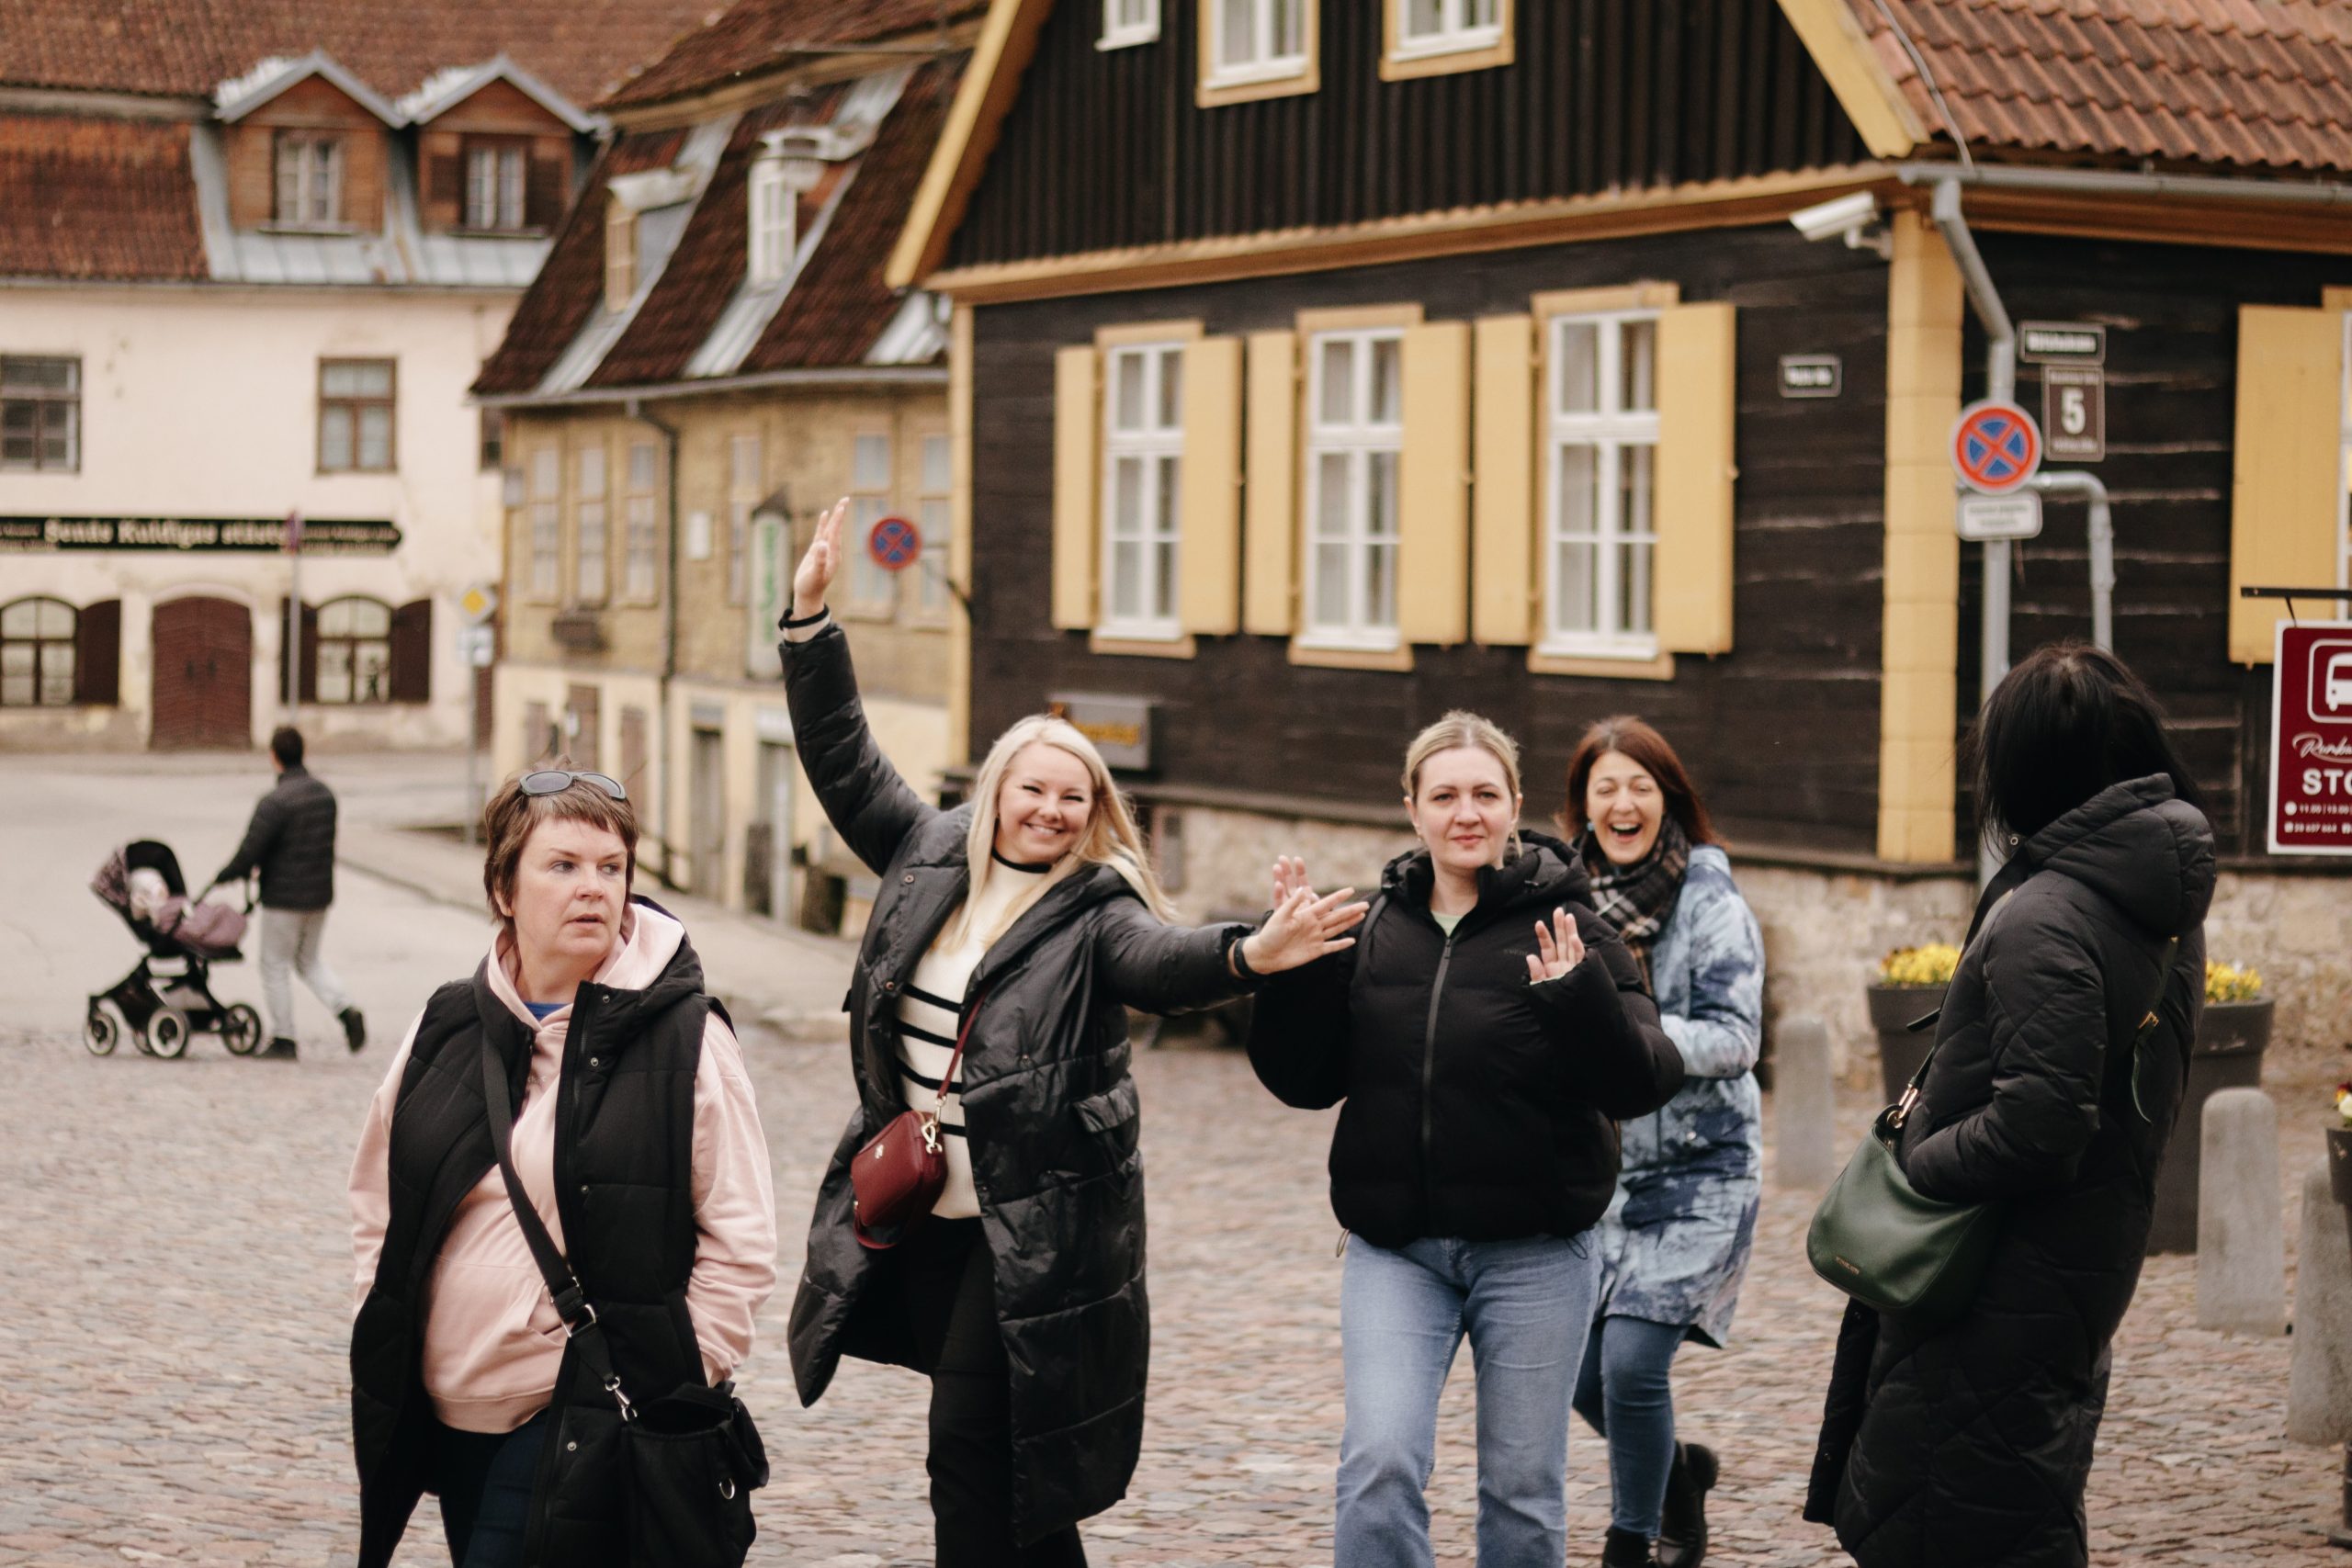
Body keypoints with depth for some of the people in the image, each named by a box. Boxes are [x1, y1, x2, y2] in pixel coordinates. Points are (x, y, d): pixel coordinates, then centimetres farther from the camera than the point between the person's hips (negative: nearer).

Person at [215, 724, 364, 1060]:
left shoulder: (275, 802, -20)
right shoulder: (325, 794, 3)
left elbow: (250, 851, -20)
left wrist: (223, 877, 0)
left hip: (284, 896, -7)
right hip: (320, 893, 7)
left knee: (276, 964, 7)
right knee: (310, 960, 20)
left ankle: (283, 1039, 12)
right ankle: (345, 1009, 0)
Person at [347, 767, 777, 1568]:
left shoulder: (684, 1037, -7)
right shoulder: (445, 1029, 7)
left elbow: (740, 1241, -6)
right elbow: (377, 1200, 20)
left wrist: (675, 1383, -8)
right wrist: (387, 1338, 12)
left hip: (586, 1428, -5)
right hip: (446, 1413, 5)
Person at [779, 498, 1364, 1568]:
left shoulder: (1096, 909, -9)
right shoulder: (931, 857, 6)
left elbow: (1166, 960, -28)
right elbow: (843, 760, 10)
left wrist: (1248, 955, -50)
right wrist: (810, 618, 5)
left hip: (1033, 1229, -6)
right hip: (915, 1213, 6)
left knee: (971, 1450, -6)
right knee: (985, 1451, 14)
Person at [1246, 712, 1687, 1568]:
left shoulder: (1565, 928, -5)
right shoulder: (1373, 928, 4)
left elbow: (1642, 1083, -12)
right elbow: (1303, 1080, 5)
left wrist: (1581, 999, -30)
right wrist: (1293, 967, -9)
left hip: (1533, 1251, -2)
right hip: (1394, 1247, 2)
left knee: (1522, 1486, 7)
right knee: (1379, 1463, -12)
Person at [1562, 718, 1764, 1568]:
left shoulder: (1713, 903, -9)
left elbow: (1735, 1039, -15)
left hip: (1696, 1177, -5)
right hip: (1596, 1171, 5)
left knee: (1631, 1360, -14)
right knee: (1581, 1372, 5)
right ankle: (1678, 1469, 36)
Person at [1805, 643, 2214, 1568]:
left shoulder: (2044, 919, -23)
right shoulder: (2162, 908, 7)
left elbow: (2039, 1121, -29)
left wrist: (1915, 1163, -14)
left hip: (2002, 1291, -9)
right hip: (2089, 1273, 9)